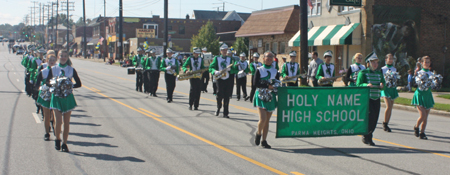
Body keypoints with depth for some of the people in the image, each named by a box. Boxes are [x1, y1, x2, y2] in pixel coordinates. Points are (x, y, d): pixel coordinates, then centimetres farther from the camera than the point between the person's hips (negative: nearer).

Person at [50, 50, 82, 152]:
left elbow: (79, 84, 5)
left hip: (68, 97, 1)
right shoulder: (53, 69, 3)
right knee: (58, 121, -11)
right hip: (56, 97, -1)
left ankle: (64, 144, 13)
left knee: (66, 122, 3)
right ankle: (57, 139, 15)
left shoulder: (71, 70, 3)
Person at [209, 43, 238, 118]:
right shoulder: (217, 58, 7)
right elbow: (211, 67, -1)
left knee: (227, 97, 1)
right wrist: (215, 72, -21)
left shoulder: (230, 59, 12)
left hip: (228, 80, 2)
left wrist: (229, 69, -16)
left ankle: (225, 113, 8)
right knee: (219, 96, -7)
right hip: (220, 79, -2)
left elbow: (234, 70, 5)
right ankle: (218, 108, 23)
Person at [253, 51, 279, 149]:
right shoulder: (259, 70, -1)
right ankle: (258, 133, 12)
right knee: (263, 119, -17)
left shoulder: (275, 71, 11)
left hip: (271, 97, 4)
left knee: (267, 121, 6)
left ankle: (264, 141, 14)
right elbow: (255, 83, -11)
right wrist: (267, 86, -19)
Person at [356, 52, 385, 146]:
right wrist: (366, 85, -27)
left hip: (376, 99, 6)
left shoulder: (379, 73, 14)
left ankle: (368, 138, 19)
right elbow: (358, 85, -8)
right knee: (371, 117, -15)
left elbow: (383, 85, 14)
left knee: (374, 119, 4)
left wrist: (382, 86, -9)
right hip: (366, 98, -6)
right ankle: (366, 137, 1)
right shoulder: (363, 73, -2)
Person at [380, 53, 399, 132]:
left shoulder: (394, 69, 11)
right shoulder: (383, 69, 0)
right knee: (388, 106, -19)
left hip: (393, 88, 5)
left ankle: (386, 125, 13)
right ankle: (384, 123, -6)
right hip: (385, 88, -5)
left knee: (390, 107, 5)